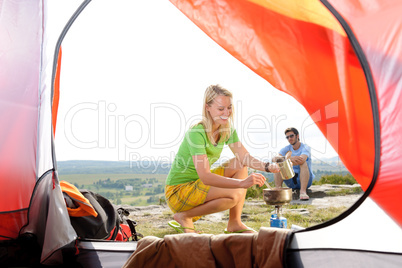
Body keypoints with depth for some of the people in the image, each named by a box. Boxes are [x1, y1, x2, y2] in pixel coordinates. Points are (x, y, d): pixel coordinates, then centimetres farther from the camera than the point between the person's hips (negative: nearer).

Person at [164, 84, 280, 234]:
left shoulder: (227, 130, 0)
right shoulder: (196, 133, -26)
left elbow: (245, 158, -4)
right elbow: (205, 176, -34)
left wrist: (267, 167, -24)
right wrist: (242, 183, -43)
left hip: (198, 185, 8)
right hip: (178, 192, -8)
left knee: (240, 165, -7)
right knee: (234, 195, -27)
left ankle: (234, 224, -5)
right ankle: (184, 216, -8)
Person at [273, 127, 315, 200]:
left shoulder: (305, 148, -10)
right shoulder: (286, 149, 1)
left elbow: (302, 160, -34)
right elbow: (274, 159, -20)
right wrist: (290, 158, -41)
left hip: (306, 180, -3)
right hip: (291, 183, 4)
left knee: (303, 163, -31)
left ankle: (303, 191, -42)